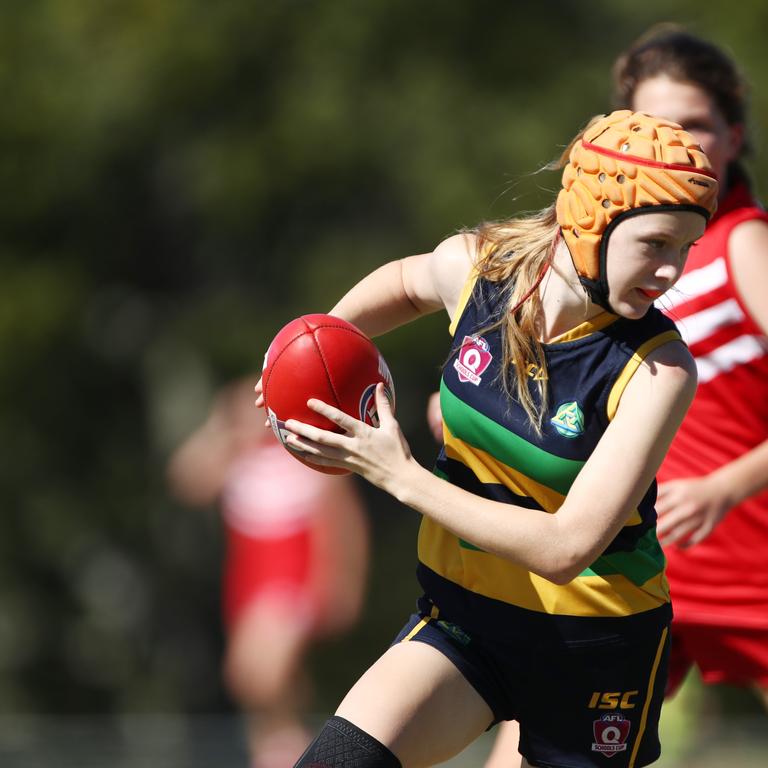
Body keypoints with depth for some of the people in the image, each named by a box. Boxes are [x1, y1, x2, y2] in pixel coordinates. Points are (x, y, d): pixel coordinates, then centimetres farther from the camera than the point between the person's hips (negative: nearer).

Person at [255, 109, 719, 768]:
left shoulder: (658, 369, -21)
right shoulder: (473, 265, -10)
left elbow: (565, 548, -26)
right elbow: (406, 283, 18)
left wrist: (398, 475, -23)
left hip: (596, 642, -2)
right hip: (463, 612, 2)